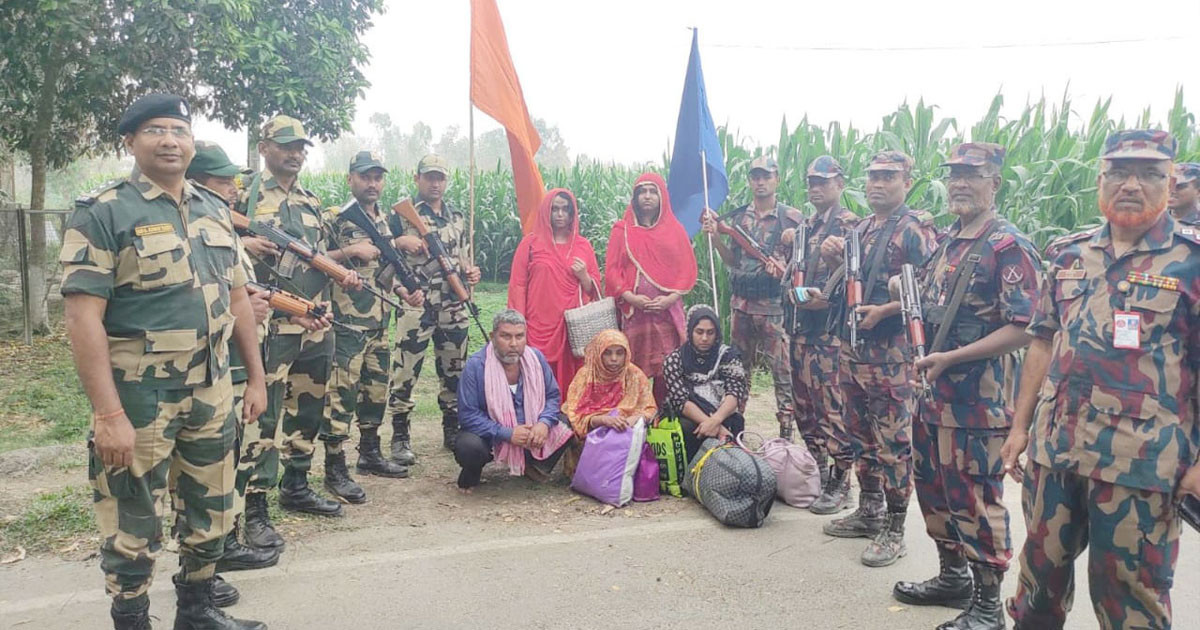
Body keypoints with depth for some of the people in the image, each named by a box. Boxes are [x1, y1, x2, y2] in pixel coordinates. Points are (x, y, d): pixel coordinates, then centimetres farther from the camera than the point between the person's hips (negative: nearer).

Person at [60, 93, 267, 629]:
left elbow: (237, 298, 14)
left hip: (211, 392, 6)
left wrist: (256, 377, 12)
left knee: (211, 513, 17)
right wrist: (108, 414, -21)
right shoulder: (102, 213, -10)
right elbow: (83, 316, -16)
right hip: (138, 398, -6)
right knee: (134, 526, 7)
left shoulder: (214, 211, 9)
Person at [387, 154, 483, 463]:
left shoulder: (457, 216, 15)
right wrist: (401, 242, -19)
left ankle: (452, 430, 25)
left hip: (454, 306, 5)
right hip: (415, 305, -5)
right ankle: (400, 437, 8)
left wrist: (469, 270, 3)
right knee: (406, 370, -4)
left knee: (455, 369, 12)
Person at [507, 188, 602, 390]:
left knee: (571, 379, -1)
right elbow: (517, 285, 3)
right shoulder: (531, 243, 6)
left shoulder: (583, 246, 13)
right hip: (540, 328, -2)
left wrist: (583, 276, -5)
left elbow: (594, 289, 16)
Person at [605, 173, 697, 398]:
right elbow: (612, 269, 3)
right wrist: (630, 297, -11)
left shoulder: (674, 230, 12)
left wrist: (670, 298, -9)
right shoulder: (622, 230, 10)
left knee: (666, 369, -2)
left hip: (667, 310, 1)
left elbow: (687, 269, 6)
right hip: (633, 311, -1)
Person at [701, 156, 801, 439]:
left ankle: (786, 431, 6)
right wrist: (714, 235, -1)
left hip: (775, 306, -4)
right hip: (741, 302, 4)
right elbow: (732, 261, 13)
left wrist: (784, 268, -18)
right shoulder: (737, 217, 11)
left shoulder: (791, 217, -1)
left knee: (782, 370, -2)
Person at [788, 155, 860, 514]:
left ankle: (840, 484, 2)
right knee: (804, 400, 14)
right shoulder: (805, 226, 18)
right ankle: (815, 469, 27)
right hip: (802, 323, 9)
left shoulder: (849, 225, -7)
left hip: (832, 326, -8)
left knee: (833, 404, -6)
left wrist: (827, 297, -26)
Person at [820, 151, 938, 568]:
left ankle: (893, 530, 8)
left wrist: (884, 310, -22)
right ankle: (868, 512, 30)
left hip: (890, 351, -8)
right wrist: (833, 252, 6)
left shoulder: (915, 228, -8)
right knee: (861, 435, 16)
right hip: (852, 346, 8)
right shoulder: (862, 227, 16)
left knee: (893, 440, -2)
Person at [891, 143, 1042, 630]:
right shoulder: (946, 242, 12)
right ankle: (952, 578, 36)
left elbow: (1023, 329, -21)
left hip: (978, 398, -9)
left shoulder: (1009, 247, -14)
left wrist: (951, 358, -23)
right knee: (933, 487, 18)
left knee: (975, 499, 1)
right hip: (933, 393, 9)